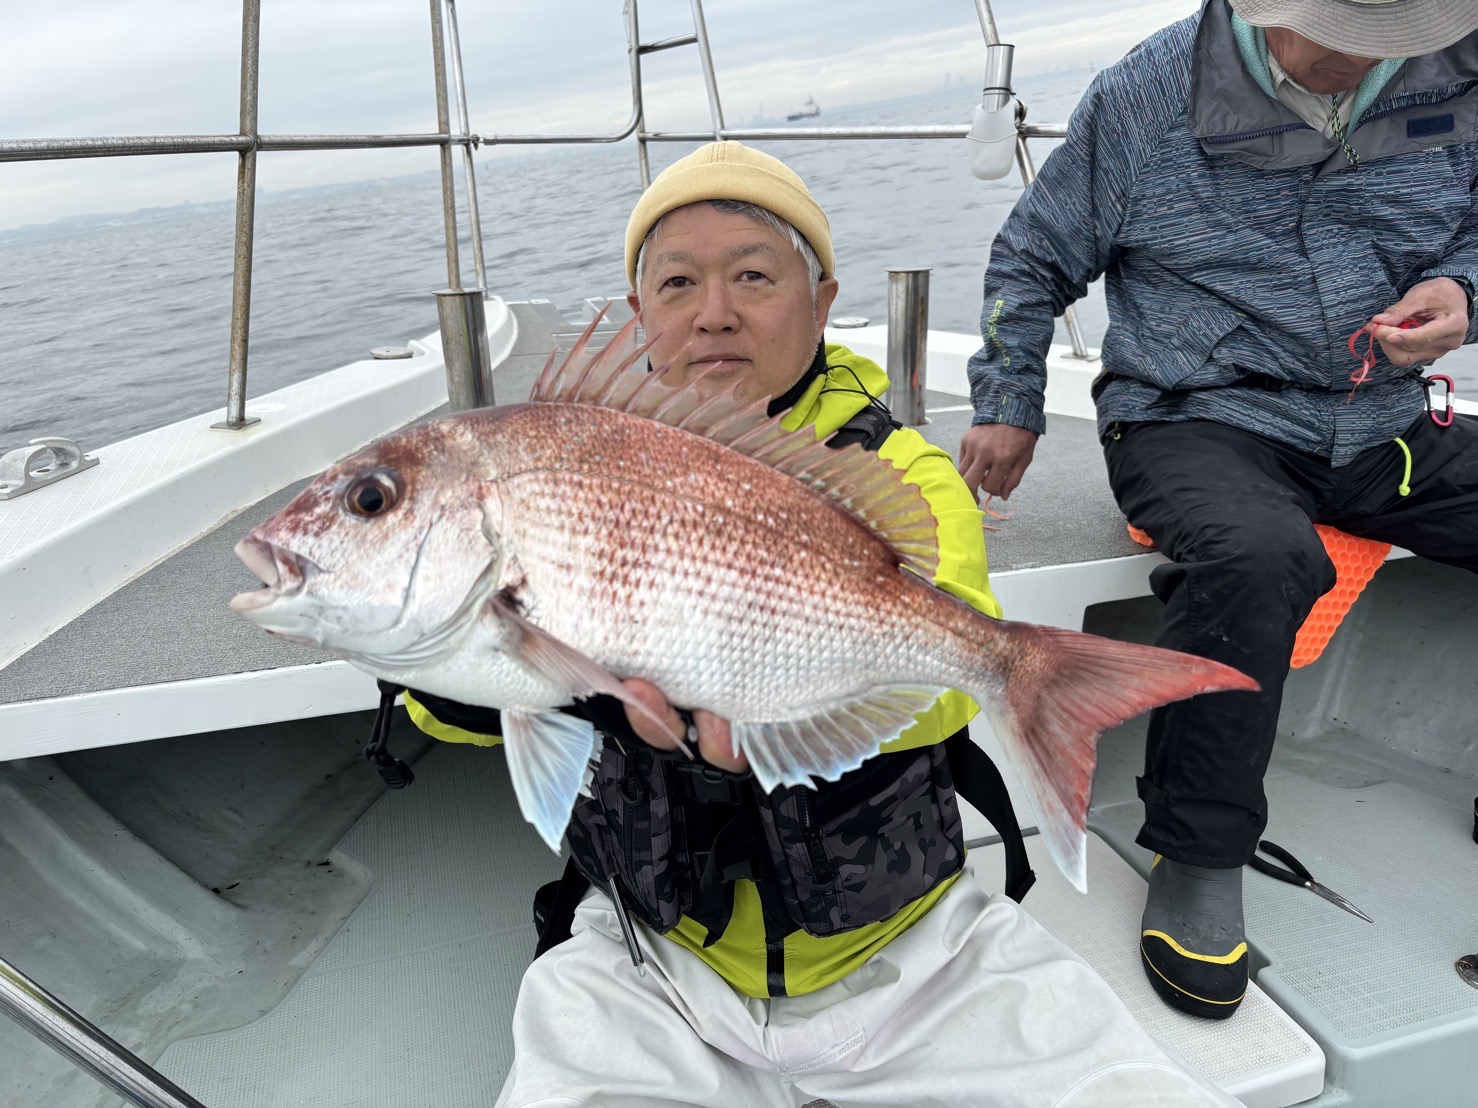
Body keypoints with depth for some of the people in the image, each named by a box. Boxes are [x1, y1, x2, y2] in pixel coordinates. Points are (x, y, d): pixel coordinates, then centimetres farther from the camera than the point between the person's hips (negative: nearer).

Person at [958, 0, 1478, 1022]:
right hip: (1197, 419, -4)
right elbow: (1033, 259, 6)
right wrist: (1009, 406, 2)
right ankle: (1200, 855, -17)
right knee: (1256, 557, -37)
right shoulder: (1147, 96, -4)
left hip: (1384, 424, 5)